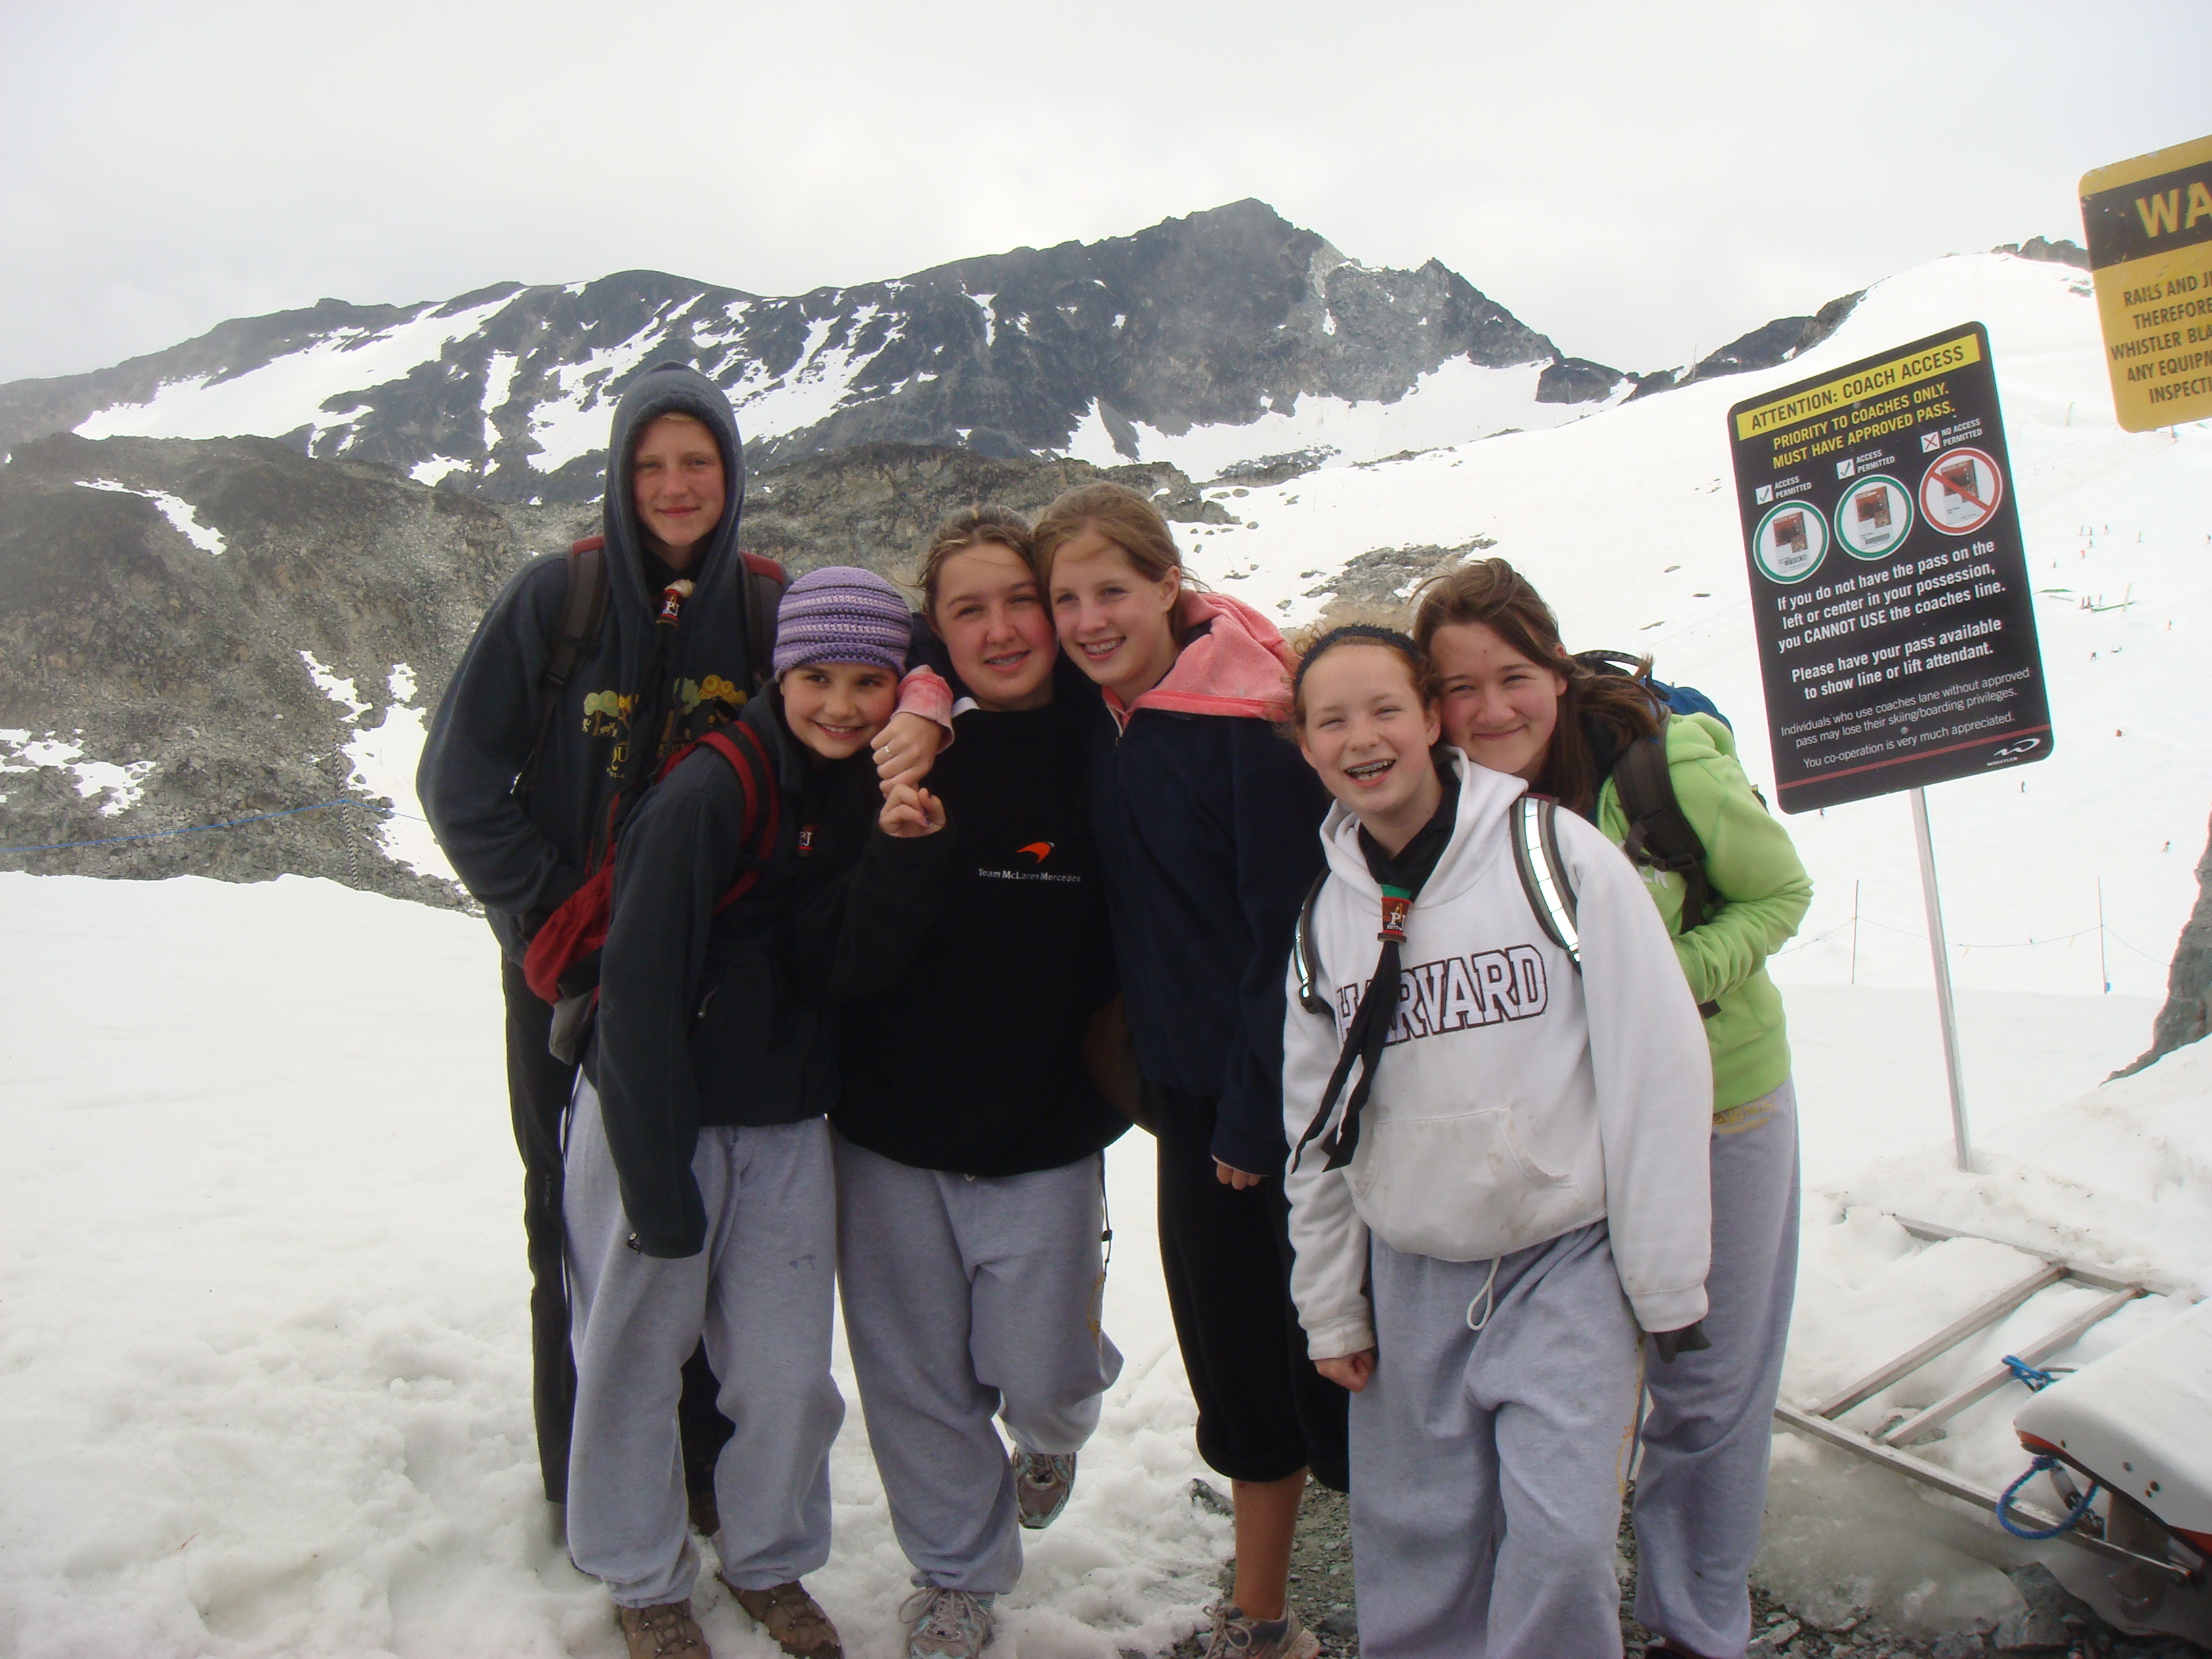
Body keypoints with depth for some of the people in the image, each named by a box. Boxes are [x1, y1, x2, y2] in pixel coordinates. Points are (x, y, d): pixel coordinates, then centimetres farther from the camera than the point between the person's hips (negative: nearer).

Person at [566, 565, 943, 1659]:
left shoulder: (878, 792, 1)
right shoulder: (709, 796, -19)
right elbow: (639, 994, -18)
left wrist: (901, 855, -14)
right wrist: (660, 1186, -16)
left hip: (787, 1128, 5)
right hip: (652, 1120, -4)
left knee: (788, 1375, 6)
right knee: (637, 1357, 11)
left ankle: (770, 1561, 33)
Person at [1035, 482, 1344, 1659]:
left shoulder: (1249, 722, -16)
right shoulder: (1102, 722, 3)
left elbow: (1289, 933, -17)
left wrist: (1256, 1115, -15)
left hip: (1283, 1098, -7)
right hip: (1190, 1094, 7)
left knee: (1329, 1357, 3)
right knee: (1237, 1359, 16)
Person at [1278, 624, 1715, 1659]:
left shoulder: (1558, 855, -9)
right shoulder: (1327, 916, 4)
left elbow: (1656, 1068, -8)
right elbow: (1316, 1126, 11)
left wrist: (1663, 1282, -7)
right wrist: (1331, 1306, 11)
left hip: (1568, 1261, -3)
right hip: (1411, 1279, 4)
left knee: (1560, 1534, -10)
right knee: (1414, 1546, 10)